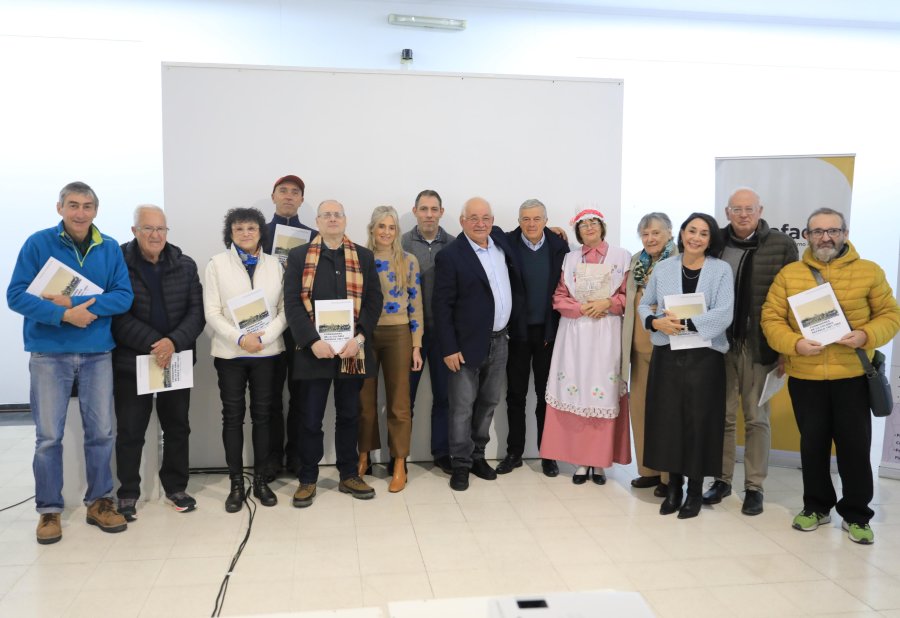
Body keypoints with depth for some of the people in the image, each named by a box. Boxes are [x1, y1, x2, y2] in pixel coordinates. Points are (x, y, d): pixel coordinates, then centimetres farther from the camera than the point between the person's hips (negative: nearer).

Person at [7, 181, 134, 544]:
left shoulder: (110, 248, 2)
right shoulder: (38, 244, -4)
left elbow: (124, 296, -4)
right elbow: (16, 295, -8)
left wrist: (75, 302, -15)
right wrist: (63, 315, -20)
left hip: (97, 353, 2)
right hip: (49, 354, -2)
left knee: (101, 431, 8)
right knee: (48, 436, 4)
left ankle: (99, 501, 22)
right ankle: (49, 510, 18)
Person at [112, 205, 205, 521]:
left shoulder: (185, 266, 5)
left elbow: (197, 312, -1)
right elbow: (118, 315, -11)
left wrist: (174, 343, -17)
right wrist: (154, 344, -20)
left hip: (177, 361, 3)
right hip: (131, 361, -3)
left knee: (178, 427, 12)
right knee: (130, 431, 6)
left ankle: (176, 486, 28)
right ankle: (128, 493, 21)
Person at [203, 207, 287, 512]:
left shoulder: (274, 264, 6)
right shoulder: (217, 263, 2)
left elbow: (284, 309, 2)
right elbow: (212, 312, -4)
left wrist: (264, 338, -13)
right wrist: (240, 338, -16)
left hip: (267, 351, 1)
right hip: (230, 352, -1)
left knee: (262, 415, 6)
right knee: (233, 416, 5)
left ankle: (260, 480, 18)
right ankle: (236, 484, 14)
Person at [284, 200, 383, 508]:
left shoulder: (364, 257, 9)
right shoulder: (298, 256, 4)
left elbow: (374, 300, 2)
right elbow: (292, 303, -3)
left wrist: (359, 338, -12)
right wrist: (313, 341, -15)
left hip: (353, 350, 2)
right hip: (313, 350, -2)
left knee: (349, 416, 12)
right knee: (310, 419, 5)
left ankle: (348, 476, 24)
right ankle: (307, 480, 17)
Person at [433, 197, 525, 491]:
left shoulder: (500, 239, 6)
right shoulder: (450, 256, -12)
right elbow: (442, 307, -13)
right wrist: (449, 349, -16)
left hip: (499, 341, 6)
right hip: (468, 345, -6)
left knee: (488, 402, 15)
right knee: (463, 407, 2)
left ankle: (478, 456, 29)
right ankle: (461, 464, 14)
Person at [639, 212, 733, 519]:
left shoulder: (721, 270, -1)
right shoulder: (663, 268, 7)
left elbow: (723, 315, -11)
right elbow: (644, 305, 13)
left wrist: (685, 323, -18)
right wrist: (656, 322, -8)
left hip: (704, 355, -2)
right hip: (667, 354, 2)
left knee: (699, 421, 2)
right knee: (668, 418, 4)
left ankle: (695, 490, 16)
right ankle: (673, 485, 19)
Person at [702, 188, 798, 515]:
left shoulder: (782, 245, -3)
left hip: (759, 345, -2)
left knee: (756, 418, 8)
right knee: (722, 415, 10)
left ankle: (754, 486, 19)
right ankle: (722, 479, 23)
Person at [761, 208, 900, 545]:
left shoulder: (870, 271, 2)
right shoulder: (789, 274, 3)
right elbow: (771, 319, -1)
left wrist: (866, 336, -17)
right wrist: (795, 343, -18)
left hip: (852, 377, -1)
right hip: (805, 377, 1)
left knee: (855, 446, 5)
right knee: (813, 444, 12)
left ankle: (856, 515, 21)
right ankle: (817, 506, 28)